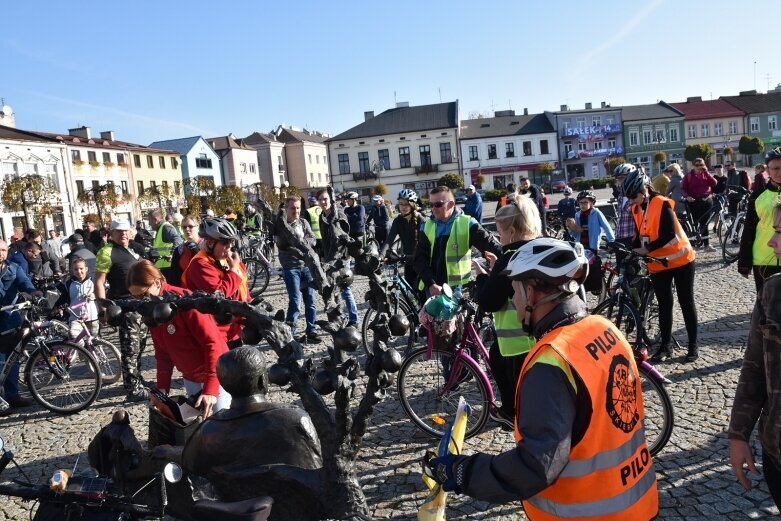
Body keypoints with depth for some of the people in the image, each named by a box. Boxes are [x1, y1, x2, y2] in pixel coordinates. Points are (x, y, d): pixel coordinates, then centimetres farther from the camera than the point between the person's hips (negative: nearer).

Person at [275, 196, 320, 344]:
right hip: (290, 268, -4)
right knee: (295, 301, -10)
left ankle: (311, 332, 16)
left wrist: (302, 241, -20)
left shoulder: (304, 222, 8)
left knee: (310, 300, 5)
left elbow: (312, 240, 0)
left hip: (307, 265, 4)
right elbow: (280, 243, -16)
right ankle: (289, 334, 1)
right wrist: (283, 224, -25)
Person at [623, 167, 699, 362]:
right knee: (664, 305, 9)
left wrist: (647, 249, -28)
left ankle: (693, 344, 15)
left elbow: (669, 235, -24)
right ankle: (665, 346, 16)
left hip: (680, 259, -5)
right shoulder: (636, 210, 2)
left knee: (686, 302, 4)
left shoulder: (662, 204, -18)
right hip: (657, 264, 6)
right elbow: (640, 236, 6)